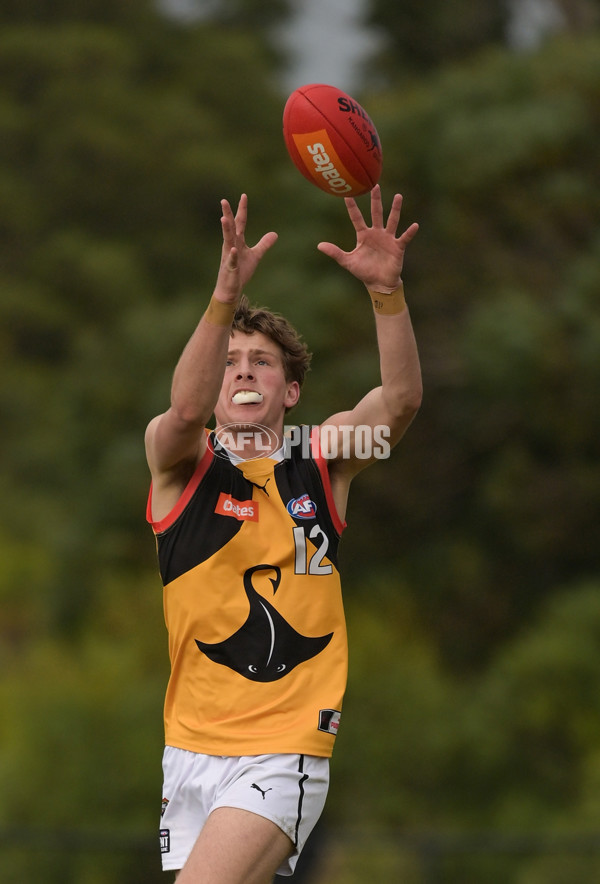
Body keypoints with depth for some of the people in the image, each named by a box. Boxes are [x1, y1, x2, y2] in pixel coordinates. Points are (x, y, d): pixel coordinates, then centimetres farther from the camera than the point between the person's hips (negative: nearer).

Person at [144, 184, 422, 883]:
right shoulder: (181, 462, 0)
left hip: (285, 754, -2)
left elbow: (401, 399, -12)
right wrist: (228, 292, -38)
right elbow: (187, 409, -23)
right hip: (190, 753, 2)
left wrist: (385, 288, -29)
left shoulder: (321, 463, 4)